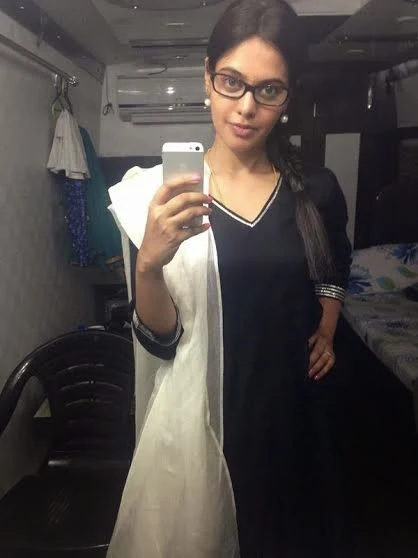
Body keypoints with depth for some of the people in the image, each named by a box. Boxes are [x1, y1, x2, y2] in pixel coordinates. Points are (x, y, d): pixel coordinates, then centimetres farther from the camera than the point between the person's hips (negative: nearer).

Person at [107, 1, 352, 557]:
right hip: (203, 407, -2)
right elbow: (160, 340, -15)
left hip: (294, 404, 3)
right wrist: (150, 264, -32)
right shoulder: (162, 193, -12)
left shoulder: (316, 190, -5)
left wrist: (326, 330, 2)